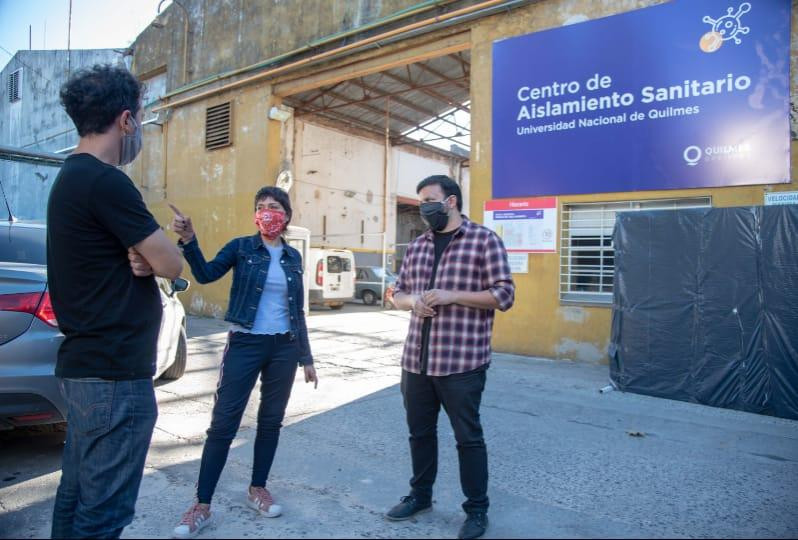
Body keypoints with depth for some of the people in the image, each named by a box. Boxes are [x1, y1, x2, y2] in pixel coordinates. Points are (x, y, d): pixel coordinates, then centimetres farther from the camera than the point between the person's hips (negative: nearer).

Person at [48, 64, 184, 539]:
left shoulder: (72, 179, 14)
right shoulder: (106, 182, -18)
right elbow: (172, 265, -16)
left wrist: (138, 257, -6)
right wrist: (153, 254, 4)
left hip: (86, 365, 10)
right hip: (116, 373, -10)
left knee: (77, 498, 20)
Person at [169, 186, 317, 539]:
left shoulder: (293, 257, 8)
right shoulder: (241, 247, -1)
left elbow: (297, 311, 11)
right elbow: (206, 274, -19)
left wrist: (306, 357, 11)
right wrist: (188, 240, -36)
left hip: (284, 347, 3)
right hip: (245, 344, -3)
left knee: (271, 420, 12)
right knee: (223, 423, -1)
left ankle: (258, 489, 29)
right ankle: (202, 506, 11)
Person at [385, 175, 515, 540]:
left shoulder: (484, 240, -5)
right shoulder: (417, 246, 13)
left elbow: (504, 295, -9)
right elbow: (398, 293, 19)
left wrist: (451, 296, -17)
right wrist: (412, 301, -5)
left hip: (461, 362, -6)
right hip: (415, 360, 6)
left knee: (468, 437, 7)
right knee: (420, 432, 18)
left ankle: (477, 510, 26)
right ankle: (420, 495, 38)